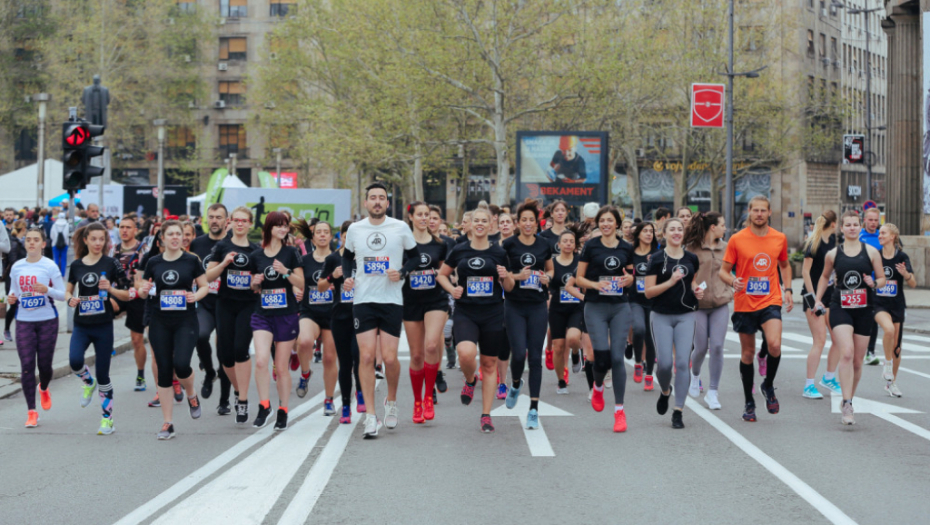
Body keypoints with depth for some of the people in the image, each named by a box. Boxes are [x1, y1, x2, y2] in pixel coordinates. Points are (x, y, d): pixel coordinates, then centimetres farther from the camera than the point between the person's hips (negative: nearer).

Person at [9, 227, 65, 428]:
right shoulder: (17, 267, 5)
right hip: (24, 322, 2)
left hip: (47, 321, -2)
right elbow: (14, 292, 17)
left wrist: (47, 290, -22)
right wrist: (12, 298, -5)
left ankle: (43, 389, 41)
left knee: (44, 364, 4)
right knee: (27, 365, -5)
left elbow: (62, 294, -3)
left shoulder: (49, 266, -4)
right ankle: (31, 412, 2)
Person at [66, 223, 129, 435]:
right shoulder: (76, 265, 4)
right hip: (81, 325, 2)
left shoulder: (110, 264, -2)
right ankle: (88, 383, 10)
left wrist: (110, 289, -19)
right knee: (75, 360, -24)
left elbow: (126, 295, 0)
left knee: (102, 373, 1)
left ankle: (108, 419, 15)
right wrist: (70, 300, -8)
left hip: (103, 326, -2)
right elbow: (68, 291, 15)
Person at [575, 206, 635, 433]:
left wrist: (628, 279, -5)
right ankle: (598, 387, 25)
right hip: (595, 307, -2)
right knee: (602, 356, -11)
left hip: (620, 306, 2)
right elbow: (579, 278, 2)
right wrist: (595, 284, -16)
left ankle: (619, 410, 4)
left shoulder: (626, 248, 7)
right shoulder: (590, 246, 1)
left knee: (617, 358, -4)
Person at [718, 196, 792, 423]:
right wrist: (732, 281, -20)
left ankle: (768, 386, 6)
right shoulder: (737, 239, -3)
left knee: (775, 345, -21)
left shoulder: (780, 238, 4)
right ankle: (749, 402, 23)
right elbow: (723, 270, 1)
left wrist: (787, 289, 10)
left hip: (770, 301, 0)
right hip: (744, 304, 0)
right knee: (747, 353, 7)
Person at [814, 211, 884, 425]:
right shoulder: (833, 254, 5)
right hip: (840, 308, -2)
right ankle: (847, 405, -24)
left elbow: (882, 278, 8)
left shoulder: (871, 252, 4)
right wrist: (818, 299, 15)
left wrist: (874, 283, -13)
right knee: (846, 353, -21)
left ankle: (848, 401, 25)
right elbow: (825, 277, 22)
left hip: (864, 310, 2)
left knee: (857, 362, 7)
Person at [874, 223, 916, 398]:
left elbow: (913, 284, -4)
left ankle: (892, 382, 22)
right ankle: (887, 365, -13)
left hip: (897, 305, 1)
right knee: (888, 328, -32)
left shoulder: (902, 257, -2)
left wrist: (905, 273, -24)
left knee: (896, 346, 6)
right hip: (879, 303, -1)